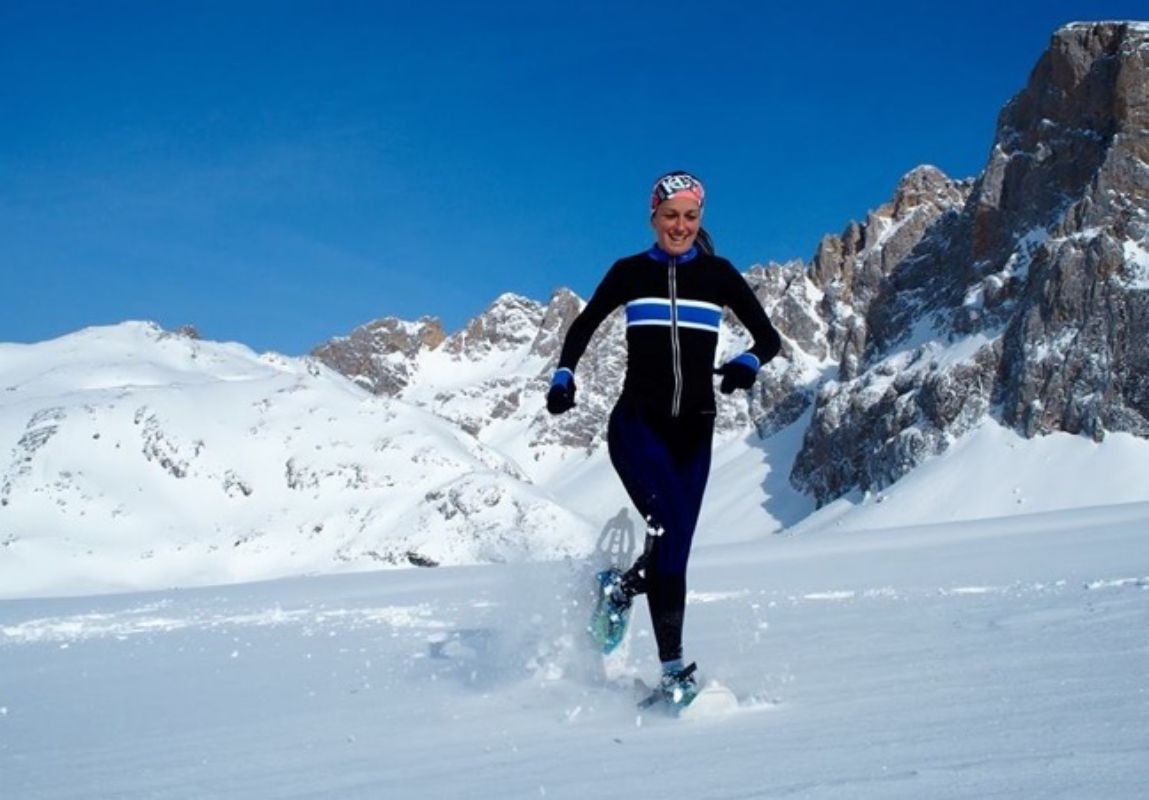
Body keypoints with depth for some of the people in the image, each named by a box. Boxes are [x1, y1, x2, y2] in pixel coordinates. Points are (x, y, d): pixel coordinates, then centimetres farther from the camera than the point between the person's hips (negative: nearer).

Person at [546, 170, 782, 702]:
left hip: (693, 430, 3)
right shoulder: (629, 273, 4)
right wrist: (563, 377, -3)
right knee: (668, 531, -22)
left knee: (674, 552, 2)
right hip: (637, 423, -3)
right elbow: (583, 327, 14)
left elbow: (769, 338, 6)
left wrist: (747, 364, -15)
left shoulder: (718, 274, 6)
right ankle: (673, 667, -11)